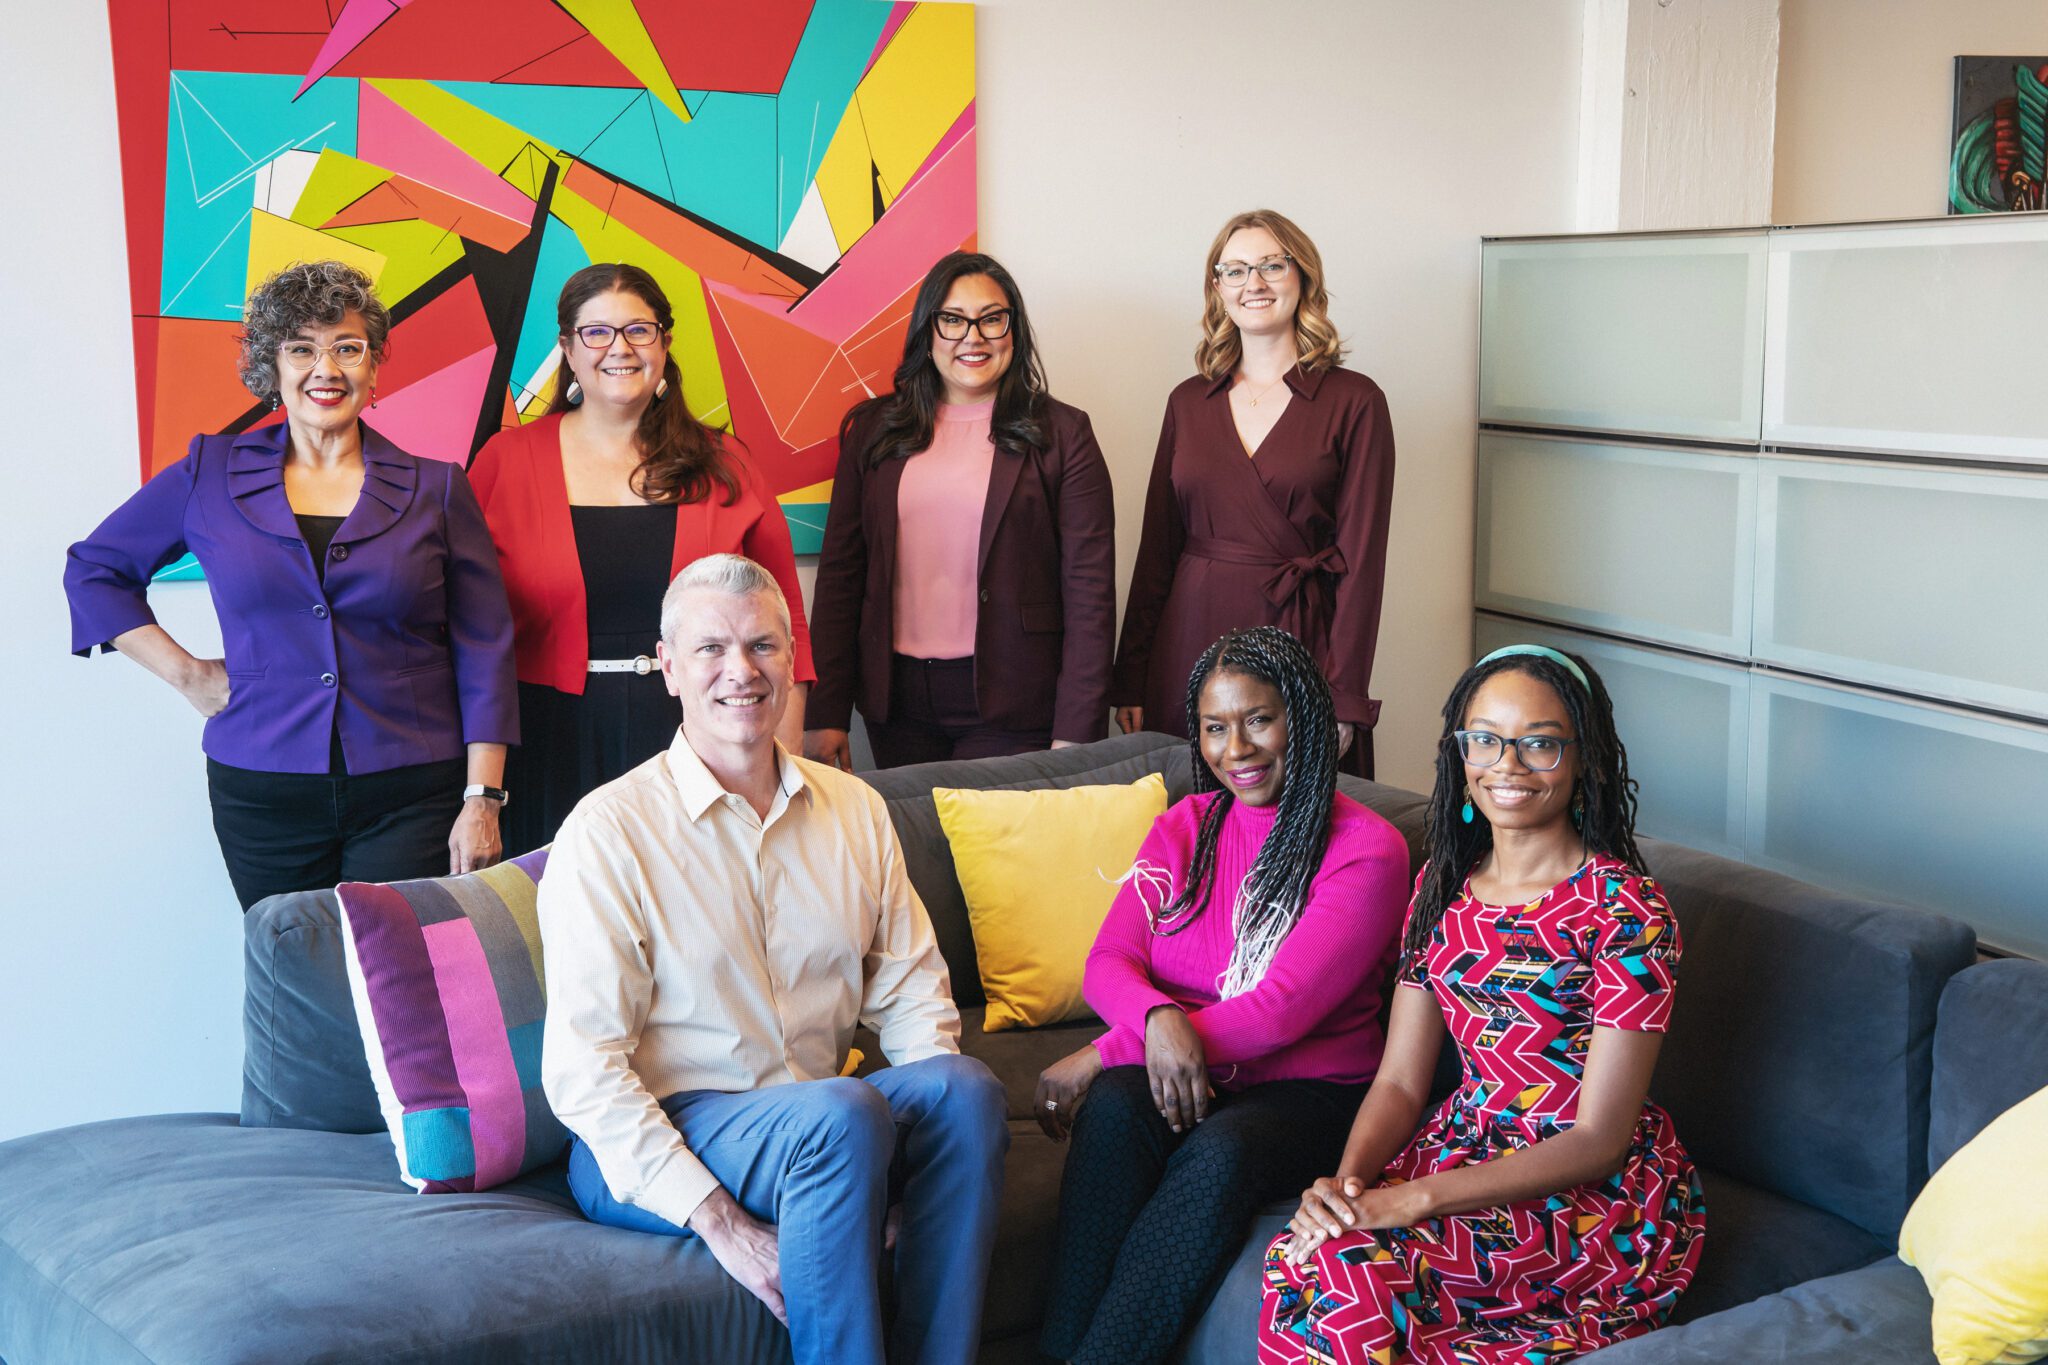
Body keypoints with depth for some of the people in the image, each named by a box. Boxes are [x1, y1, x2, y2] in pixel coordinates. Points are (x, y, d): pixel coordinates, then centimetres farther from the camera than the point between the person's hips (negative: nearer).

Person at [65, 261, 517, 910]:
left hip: (413, 798, -1)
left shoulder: (435, 487, 4)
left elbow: (483, 652, 2)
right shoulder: (210, 474, 6)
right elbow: (94, 568, 18)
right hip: (263, 800, 1)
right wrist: (186, 673, 6)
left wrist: (482, 801, -5)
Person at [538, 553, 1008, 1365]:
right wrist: (718, 1221, -21)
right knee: (842, 1111, -33)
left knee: (962, 1086, -24)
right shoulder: (608, 831, -6)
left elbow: (913, 995, 10)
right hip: (645, 1155, -5)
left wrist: (929, 1107, -12)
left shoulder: (855, 812, 11)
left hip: (809, 1129, 5)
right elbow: (582, 1070, -12)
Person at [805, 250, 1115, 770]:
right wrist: (826, 713, 1)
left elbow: (1089, 589, -4)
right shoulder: (873, 429, 9)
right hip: (896, 700, 3)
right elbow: (840, 571, 7)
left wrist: (1075, 734, -11)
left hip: (1010, 707, -2)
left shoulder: (1060, 434, 0)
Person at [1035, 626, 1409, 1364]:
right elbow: (1109, 962, 4)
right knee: (1114, 1106, -30)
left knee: (1220, 1155, -35)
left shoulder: (1367, 851, -5)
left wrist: (1102, 1054, -16)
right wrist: (1157, 1019, -23)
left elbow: (1280, 1012, -14)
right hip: (1177, 1071, 4)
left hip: (1304, 1090, -3)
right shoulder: (1184, 827, 13)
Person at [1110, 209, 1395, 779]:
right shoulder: (1189, 402, 10)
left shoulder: (1353, 401, -1)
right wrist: (1129, 681, 6)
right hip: (1190, 642, 3)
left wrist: (1344, 697, -11)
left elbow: (1362, 557, -5)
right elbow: (1157, 546, 10)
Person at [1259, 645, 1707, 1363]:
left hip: (1602, 1195, -5)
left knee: (1346, 1266, -29)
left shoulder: (1627, 912, -14)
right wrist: (1346, 1180, -17)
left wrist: (1411, 1200, -26)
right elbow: (1400, 1082, 5)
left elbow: (1598, 1141, -17)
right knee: (1301, 1255, -25)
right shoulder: (1444, 886, 6)